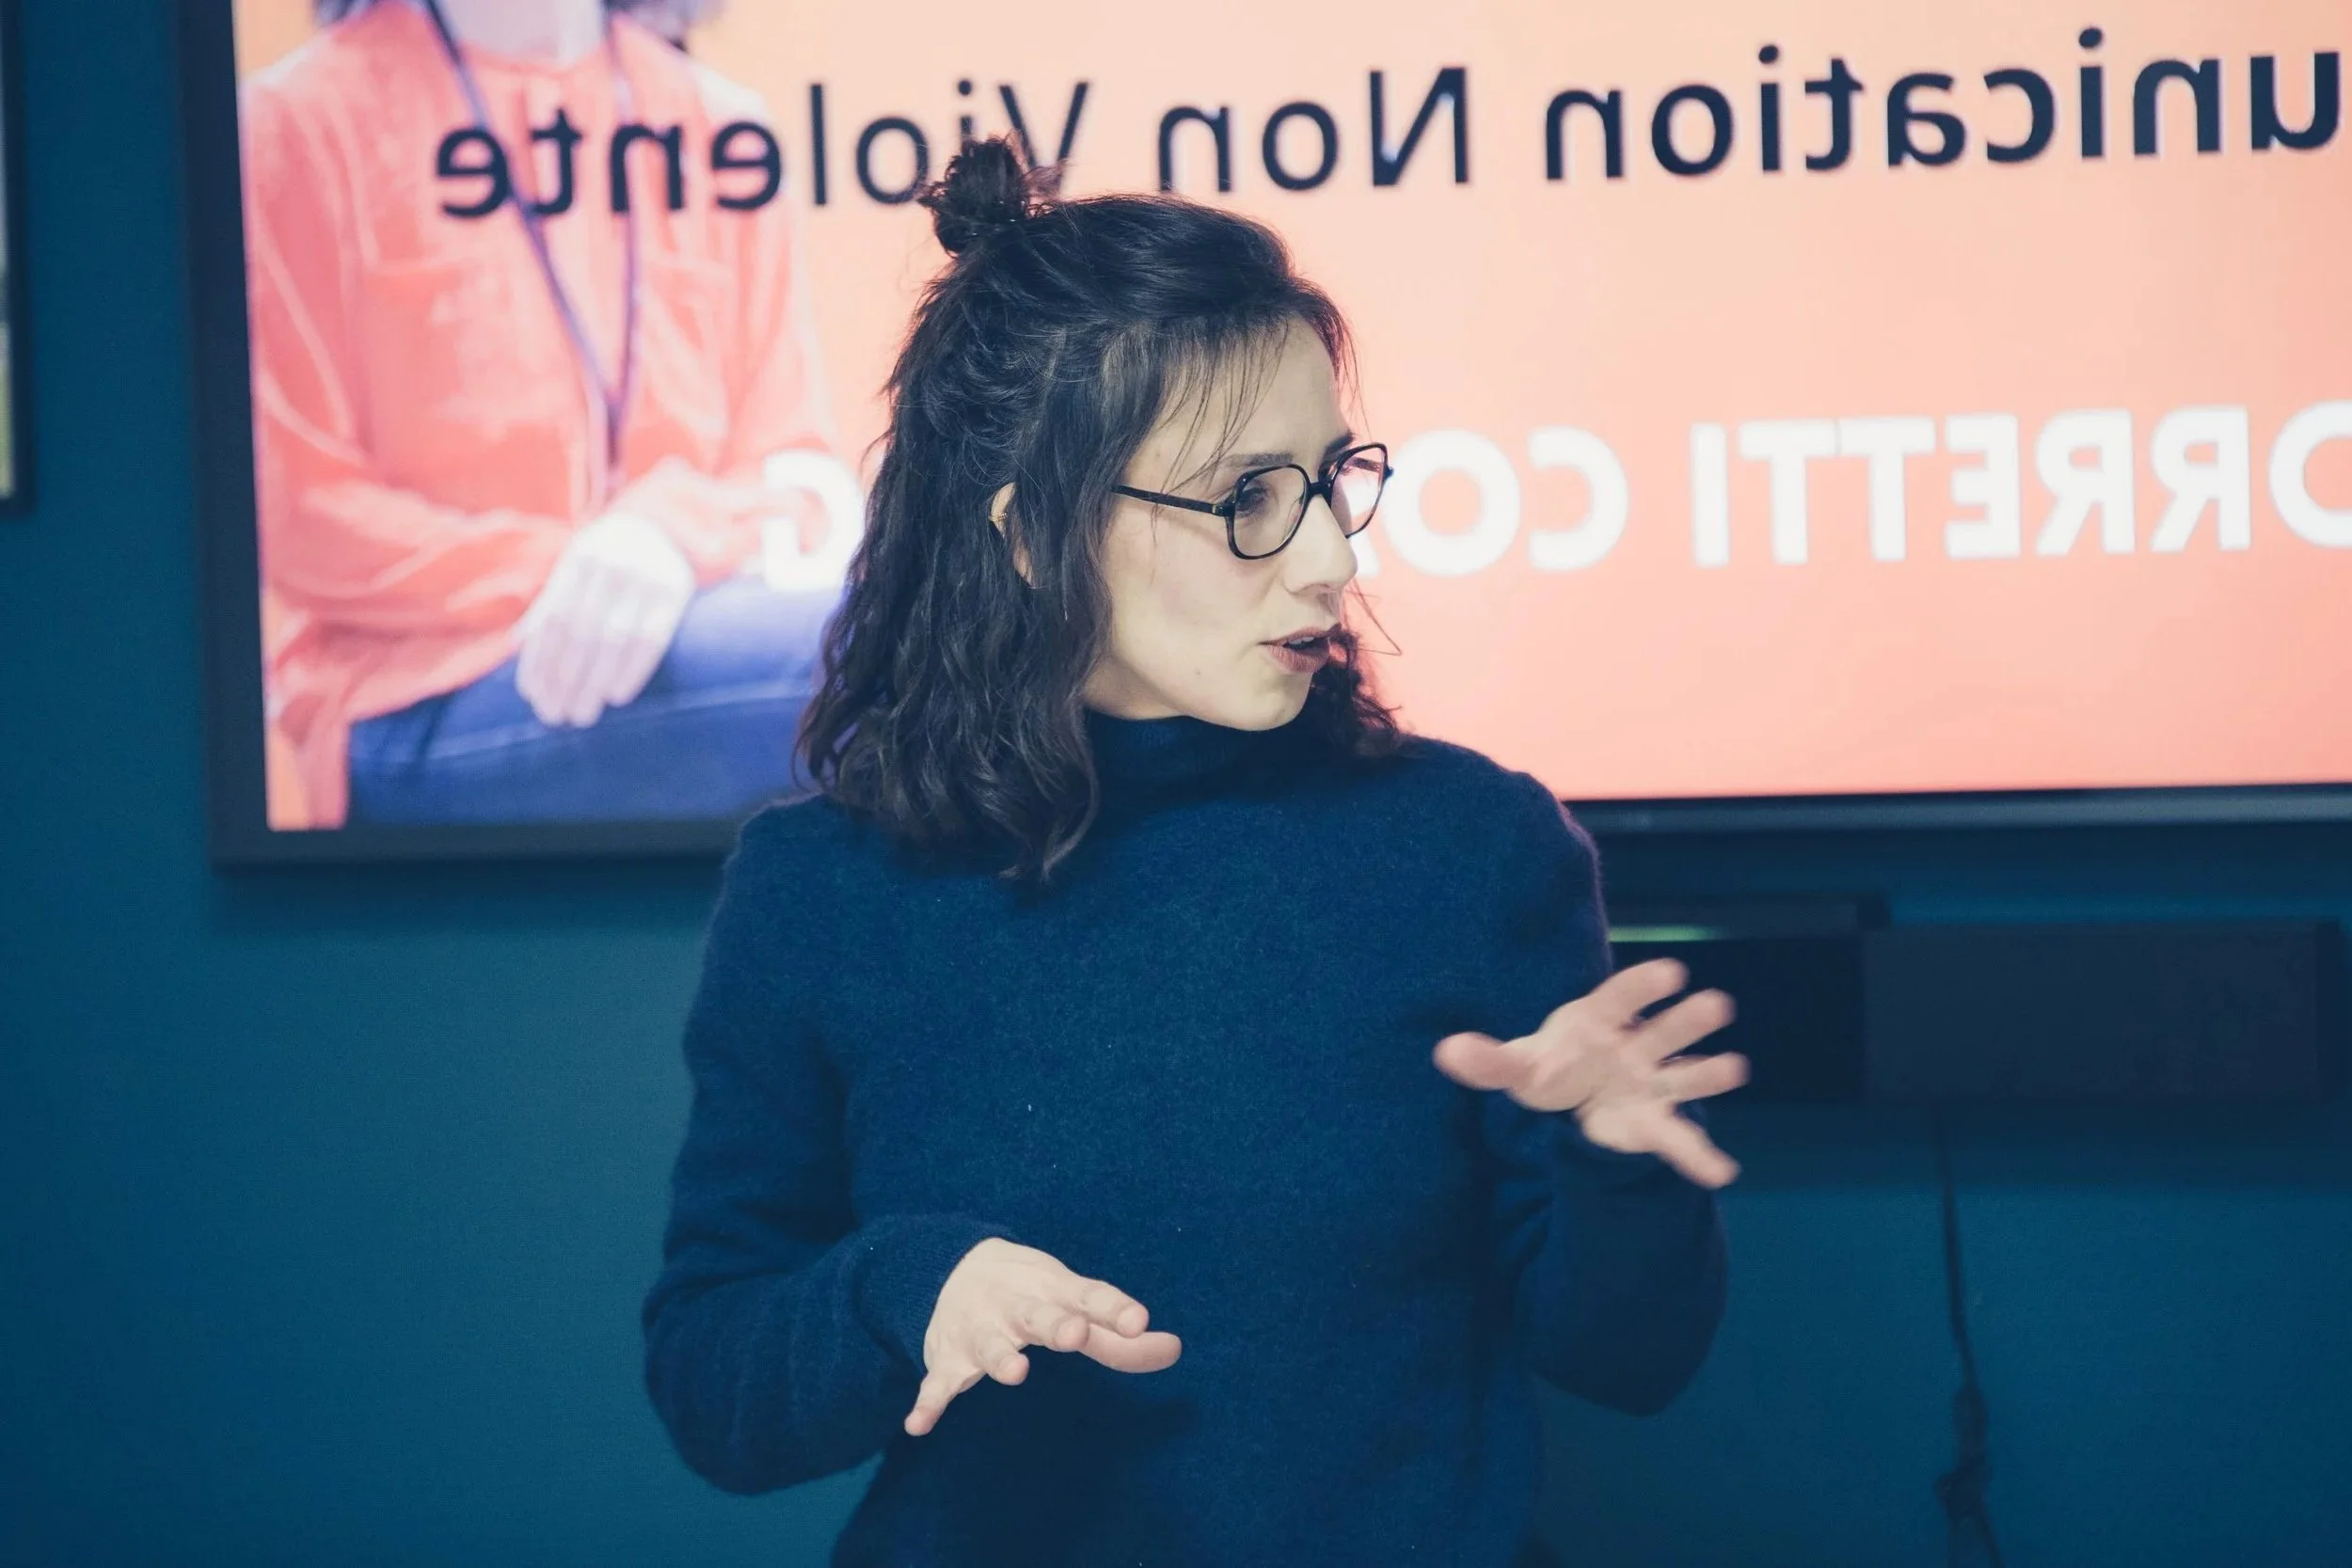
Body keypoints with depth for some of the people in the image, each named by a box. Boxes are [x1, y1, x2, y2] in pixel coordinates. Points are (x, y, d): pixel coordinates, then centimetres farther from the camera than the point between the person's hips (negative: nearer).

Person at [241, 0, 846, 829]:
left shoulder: (717, 127, 13)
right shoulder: (306, 119, 2)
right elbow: (297, 517, -2)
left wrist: (675, 538, -16)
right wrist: (554, 577, -16)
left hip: (669, 641, 5)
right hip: (417, 703, -4)